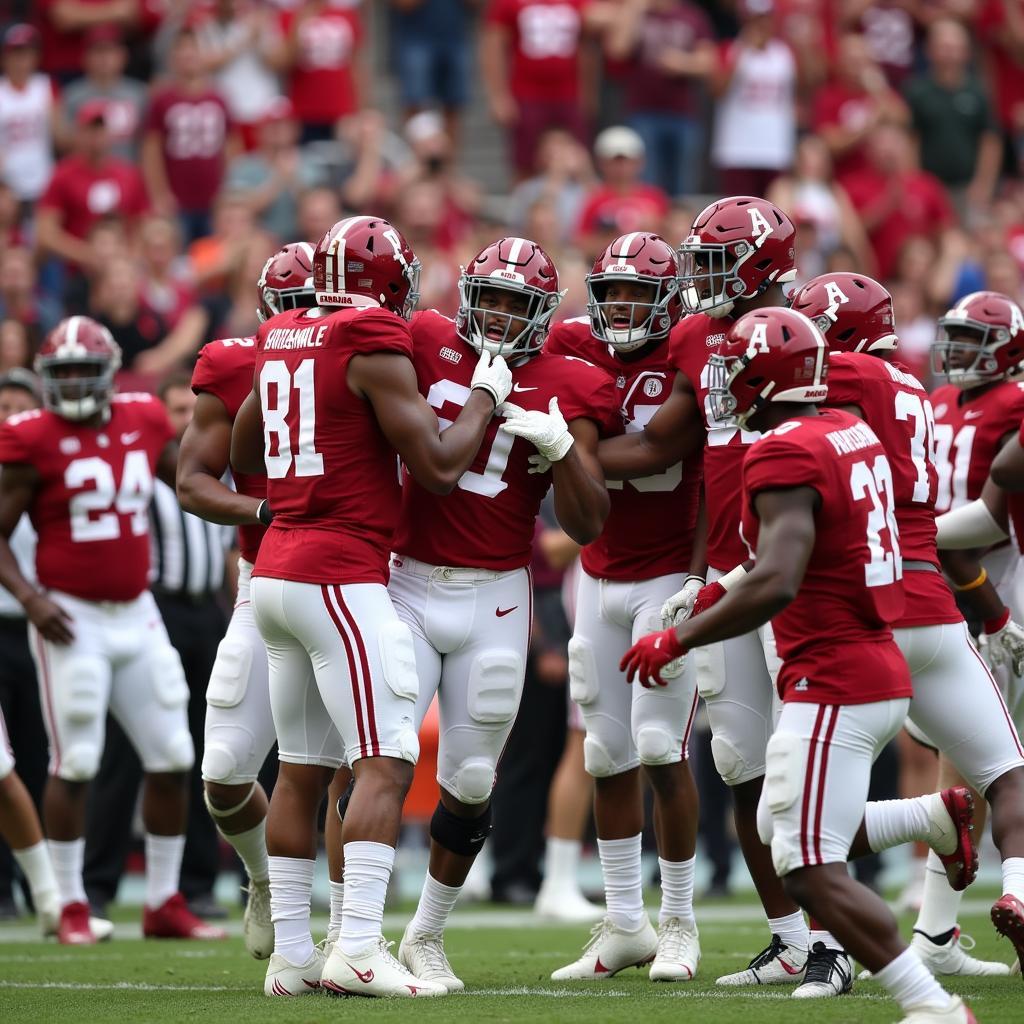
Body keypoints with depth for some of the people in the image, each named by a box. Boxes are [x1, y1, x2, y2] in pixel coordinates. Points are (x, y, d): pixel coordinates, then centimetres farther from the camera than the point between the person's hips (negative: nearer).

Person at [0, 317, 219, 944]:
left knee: (172, 757, 5)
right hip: (72, 620, -5)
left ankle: (165, 903, 14)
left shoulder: (144, 423, 5)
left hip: (136, 615, 5)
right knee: (76, 763, -4)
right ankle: (72, 908, 7)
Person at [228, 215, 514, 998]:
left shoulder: (284, 341, 12)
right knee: (387, 764, -10)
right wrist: (486, 396, 4)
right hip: (341, 577, -8)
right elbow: (439, 468, -10)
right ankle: (358, 949, -19)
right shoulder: (375, 348, -11)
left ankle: (291, 952, 12)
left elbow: (243, 457, 27)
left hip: (278, 571, 8)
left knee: (302, 768, 11)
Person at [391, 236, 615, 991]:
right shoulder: (429, 347, 1)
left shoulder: (568, 391, -2)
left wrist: (562, 446, -18)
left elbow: (586, 526, -5)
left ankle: (428, 936, 27)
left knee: (471, 781, 9)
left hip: (494, 597, 1)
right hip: (407, 582, -1)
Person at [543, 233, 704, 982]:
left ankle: (679, 921, 3)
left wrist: (701, 577, -20)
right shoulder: (576, 350, 3)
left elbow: (713, 486, -12)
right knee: (608, 753, 6)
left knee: (663, 749, -9)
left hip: (671, 576, -5)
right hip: (601, 576, 5)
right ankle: (624, 922, 14)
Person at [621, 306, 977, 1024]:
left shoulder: (784, 455, -17)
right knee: (782, 831, 22)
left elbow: (775, 585, -27)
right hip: (880, 674, 9)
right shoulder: (853, 433, 10)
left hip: (834, 685, -9)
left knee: (813, 874, -8)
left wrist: (677, 640, -17)